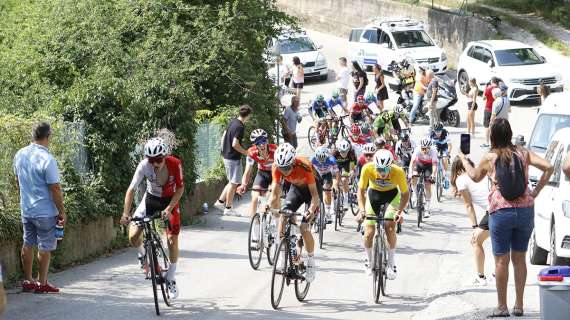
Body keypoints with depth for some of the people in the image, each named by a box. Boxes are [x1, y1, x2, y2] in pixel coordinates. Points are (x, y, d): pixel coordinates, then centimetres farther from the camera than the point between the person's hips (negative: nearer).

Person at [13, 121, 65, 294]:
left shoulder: (19, 155, 2)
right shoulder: (47, 159, -20)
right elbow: (55, 189, -17)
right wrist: (62, 212, -8)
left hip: (26, 209, 7)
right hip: (45, 211, -7)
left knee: (28, 244, 15)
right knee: (45, 247, 4)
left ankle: (28, 281, 21)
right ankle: (42, 283, 9)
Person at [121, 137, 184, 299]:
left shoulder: (175, 164, -28)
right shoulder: (144, 166, -27)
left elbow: (180, 189, -20)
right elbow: (131, 189, -25)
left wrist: (169, 208, -32)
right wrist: (126, 213, -35)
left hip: (170, 200, -1)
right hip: (151, 198, 1)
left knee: (172, 241, -9)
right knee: (133, 237, -13)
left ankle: (171, 279, 10)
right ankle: (143, 254, 23)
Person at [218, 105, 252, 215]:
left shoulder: (232, 122, 7)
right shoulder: (240, 127, -20)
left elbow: (223, 137, 15)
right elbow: (235, 144, -24)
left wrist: (224, 151, 23)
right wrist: (246, 152, -13)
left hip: (226, 156, 9)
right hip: (234, 158, -9)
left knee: (232, 181, 20)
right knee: (233, 183, 0)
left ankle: (221, 200, 18)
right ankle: (228, 208, 5)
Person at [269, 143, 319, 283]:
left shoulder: (304, 166, -37)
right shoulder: (277, 168, -26)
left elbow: (314, 193, -34)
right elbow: (275, 191, -24)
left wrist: (311, 210, -48)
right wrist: (271, 206, -41)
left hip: (311, 188, -4)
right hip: (296, 188, 4)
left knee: (304, 227, -17)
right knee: (283, 217, -17)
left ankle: (311, 264, -3)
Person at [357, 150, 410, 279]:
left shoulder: (398, 172, -33)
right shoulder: (368, 169, -32)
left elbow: (405, 194, -20)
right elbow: (361, 190, -19)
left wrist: (399, 212, -34)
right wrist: (362, 210, -33)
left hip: (392, 195, -1)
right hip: (373, 194, 1)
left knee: (389, 226, -23)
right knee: (369, 233, -8)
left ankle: (391, 263, -7)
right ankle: (369, 261, 20)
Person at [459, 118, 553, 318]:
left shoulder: (490, 158, -2)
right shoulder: (523, 153, 3)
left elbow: (475, 177, 16)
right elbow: (548, 168, -5)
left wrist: (463, 159, 32)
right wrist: (536, 192, 3)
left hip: (501, 212, -3)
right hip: (525, 211, 3)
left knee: (501, 260, 3)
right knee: (519, 258, 12)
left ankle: (502, 307, 6)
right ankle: (519, 305, 14)